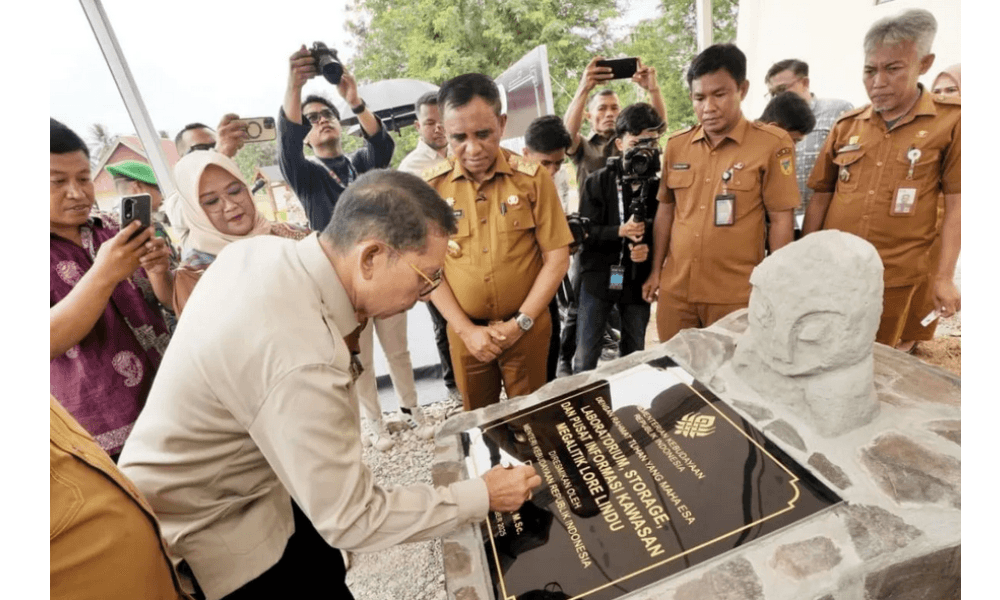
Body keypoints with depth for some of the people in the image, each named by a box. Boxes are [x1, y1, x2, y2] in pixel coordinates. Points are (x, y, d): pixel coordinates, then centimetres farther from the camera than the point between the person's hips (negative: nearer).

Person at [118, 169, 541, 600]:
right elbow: (350, 520, -28)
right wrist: (482, 496, -19)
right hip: (203, 525, -7)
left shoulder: (262, 249, -14)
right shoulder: (302, 361, -39)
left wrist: (349, 326, -10)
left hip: (249, 482, 8)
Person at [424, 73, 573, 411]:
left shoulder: (533, 178, -8)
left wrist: (521, 322, -10)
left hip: (527, 327, -1)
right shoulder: (430, 188, -6)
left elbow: (557, 258, -6)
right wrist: (466, 329, -8)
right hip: (466, 331, 2)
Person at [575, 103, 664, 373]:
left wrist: (649, 249, -18)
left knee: (634, 354, 17)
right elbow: (585, 232, -10)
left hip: (639, 279, 2)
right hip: (598, 276, -1)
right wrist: (621, 231, -24)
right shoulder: (597, 182, -5)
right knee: (585, 355, 7)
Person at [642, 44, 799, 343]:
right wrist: (656, 270, 11)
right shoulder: (676, 144, 6)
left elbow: (781, 219, -3)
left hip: (736, 295, -3)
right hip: (676, 290, 3)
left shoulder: (772, 143, -5)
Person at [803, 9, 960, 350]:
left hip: (895, 276, -2)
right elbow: (820, 198, 6)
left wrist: (945, 277, -7)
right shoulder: (846, 126, 4)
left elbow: (957, 204, -3)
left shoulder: (952, 120, -3)